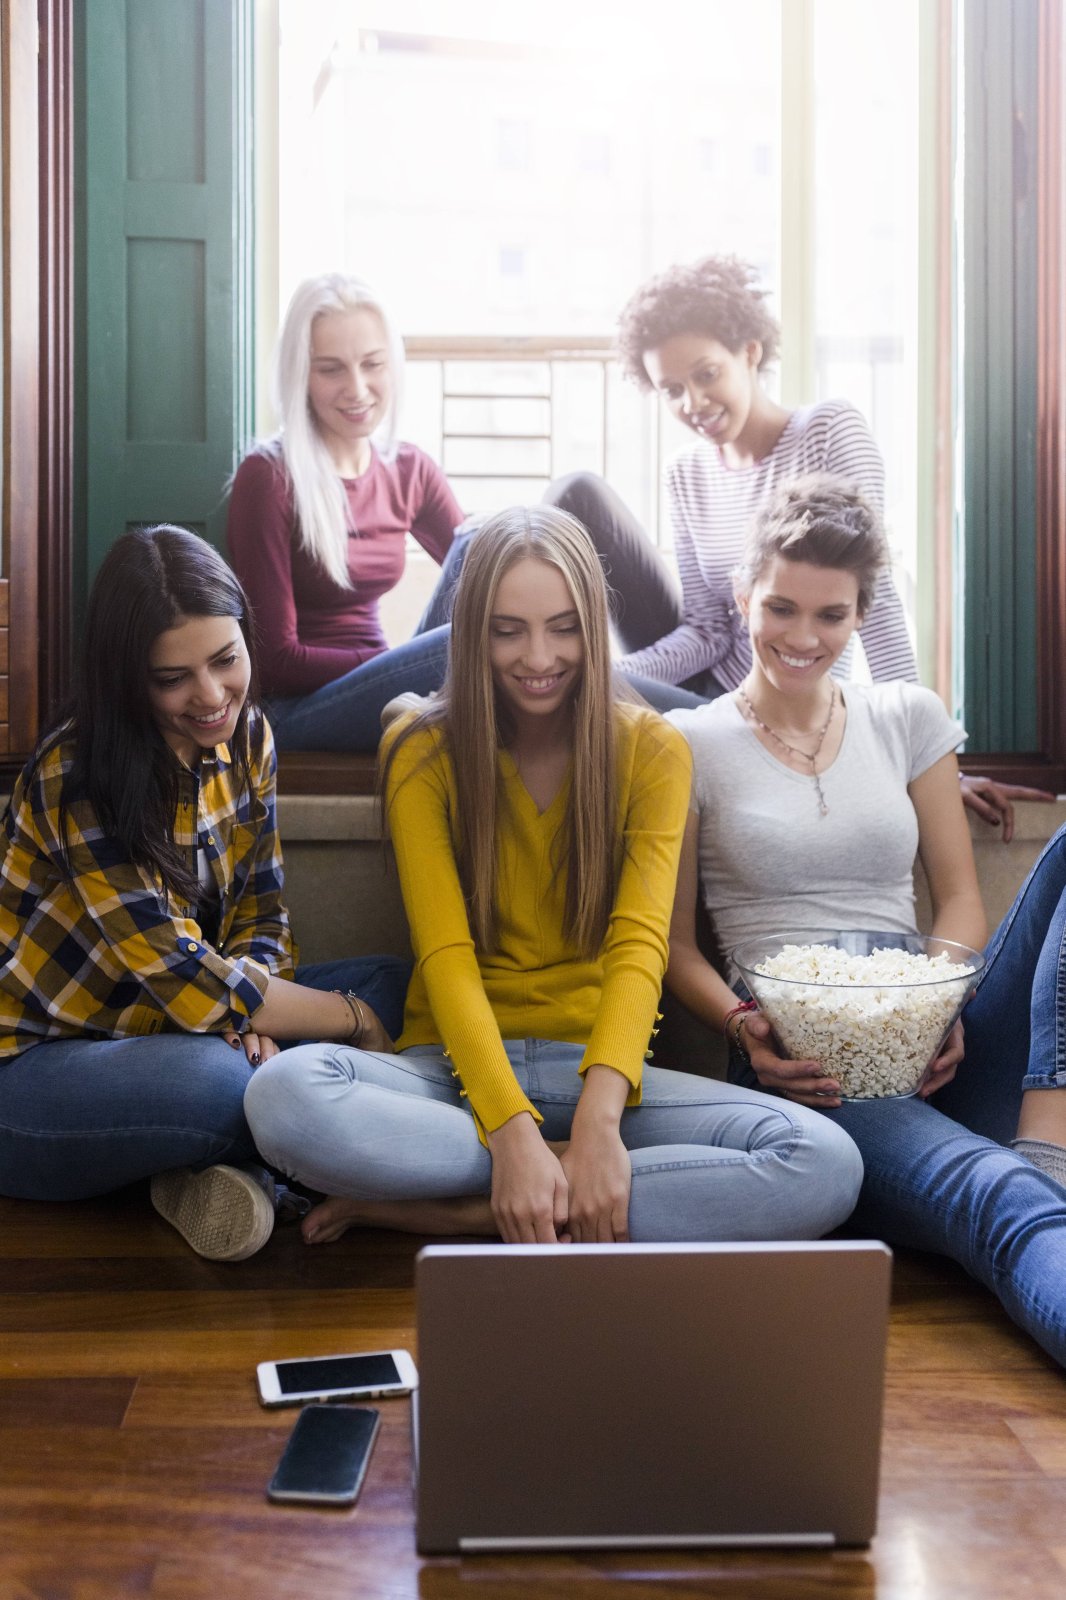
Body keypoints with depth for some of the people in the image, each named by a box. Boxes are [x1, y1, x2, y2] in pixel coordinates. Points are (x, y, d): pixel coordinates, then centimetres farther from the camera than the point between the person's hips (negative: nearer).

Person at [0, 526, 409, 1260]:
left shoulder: (248, 740, -1)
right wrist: (353, 1019, -17)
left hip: (154, 1029, 7)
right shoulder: (77, 779, -22)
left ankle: (234, 1164, -16)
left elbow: (261, 913, 2)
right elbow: (181, 977, -26)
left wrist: (253, 1019, -20)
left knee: (392, 983, -5)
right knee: (216, 1084, -38)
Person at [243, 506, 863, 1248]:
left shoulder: (652, 750, 3)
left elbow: (640, 944, -10)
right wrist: (514, 1131, -26)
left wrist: (599, 1118, -29)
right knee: (284, 1094, -34)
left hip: (597, 1067, 1)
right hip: (458, 1065, -1)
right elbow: (446, 957, -9)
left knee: (826, 1166, -26)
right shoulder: (424, 754, 1)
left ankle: (452, 1212, -21)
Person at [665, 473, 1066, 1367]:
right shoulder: (692, 745, 6)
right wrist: (742, 1024, -16)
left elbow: (959, 897, 14)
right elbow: (673, 944, 6)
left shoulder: (909, 719, 16)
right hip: (801, 1067, -4)